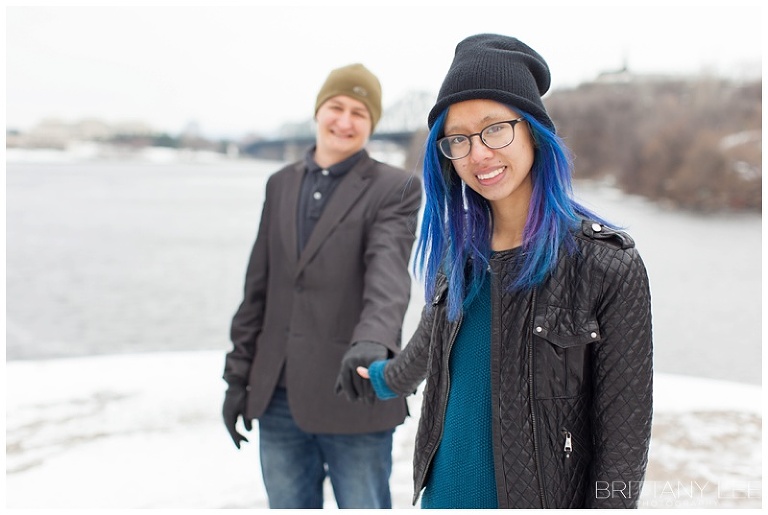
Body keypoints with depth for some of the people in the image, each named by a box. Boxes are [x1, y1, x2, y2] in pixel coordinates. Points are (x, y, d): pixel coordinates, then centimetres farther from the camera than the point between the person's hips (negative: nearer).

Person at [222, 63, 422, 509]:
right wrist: (238, 374, 11)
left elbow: (388, 271, -22)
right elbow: (258, 287, 13)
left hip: (353, 397, -5)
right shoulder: (282, 184, 11)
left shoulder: (397, 188, -4)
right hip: (278, 398, 5)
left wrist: (372, 341, -40)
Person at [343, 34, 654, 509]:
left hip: (542, 496, -5)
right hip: (442, 489, 5)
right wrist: (385, 379, 33)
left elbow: (623, 438, -14)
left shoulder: (609, 267, -18)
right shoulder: (457, 248, -2)